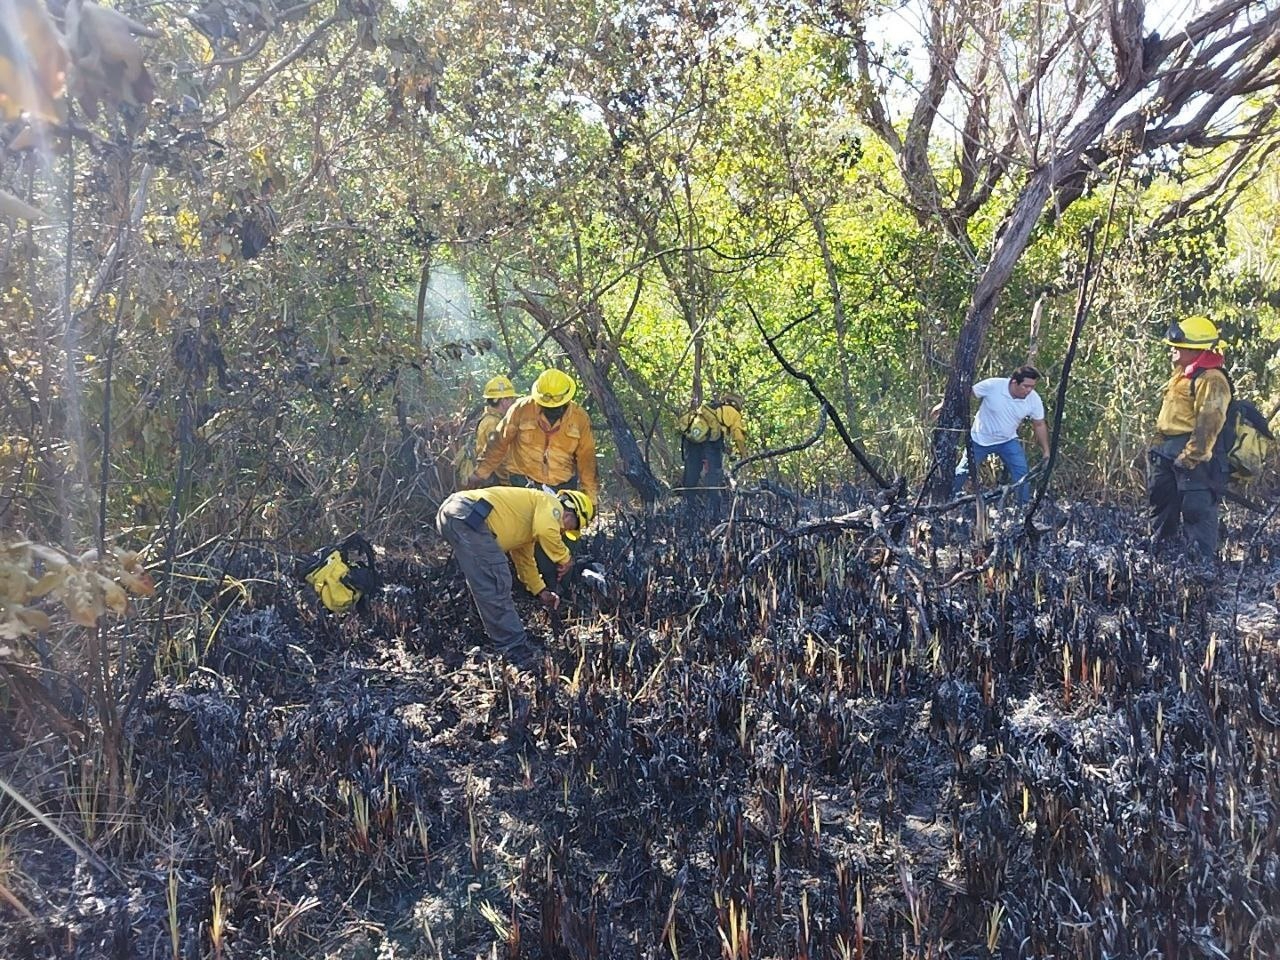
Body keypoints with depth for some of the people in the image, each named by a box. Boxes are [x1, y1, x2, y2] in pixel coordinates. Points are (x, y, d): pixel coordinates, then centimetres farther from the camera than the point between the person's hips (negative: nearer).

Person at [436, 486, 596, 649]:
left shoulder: (529, 525, 33)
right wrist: (564, 557, -1)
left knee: (482, 583, 22)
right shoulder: (551, 504, 5)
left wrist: (541, 591, 38)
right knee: (496, 584, -5)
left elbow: (523, 559, 41)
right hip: (467, 515, -11)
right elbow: (546, 530, -16)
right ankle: (514, 645, 2)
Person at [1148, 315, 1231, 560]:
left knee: (1197, 511, -8)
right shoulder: (1181, 374, 17)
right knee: (1161, 505, 17)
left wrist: (1190, 457, -23)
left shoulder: (1211, 379, -15)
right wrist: (1159, 446, 22)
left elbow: (1208, 424, -21)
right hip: (1167, 452, 10)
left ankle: (1204, 558, -4)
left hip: (1191, 456, -10)